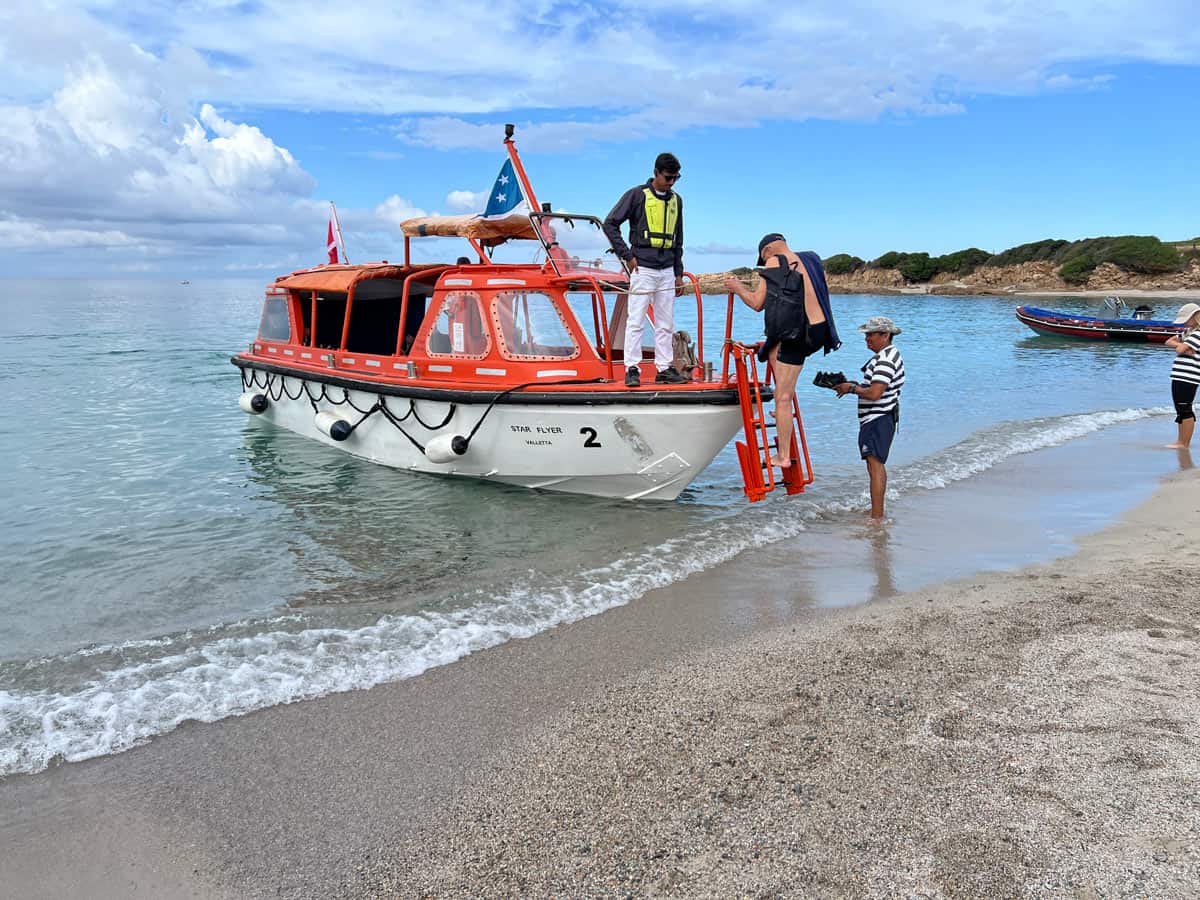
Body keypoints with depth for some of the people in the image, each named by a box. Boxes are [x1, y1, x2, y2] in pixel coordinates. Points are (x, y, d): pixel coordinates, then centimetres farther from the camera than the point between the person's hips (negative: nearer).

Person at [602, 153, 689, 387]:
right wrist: (627, 255, -7)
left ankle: (664, 369, 13)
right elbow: (610, 224, -4)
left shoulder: (676, 200, 14)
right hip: (643, 269, -5)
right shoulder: (637, 195, -3)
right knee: (636, 322, -4)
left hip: (667, 271, 5)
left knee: (666, 324, 7)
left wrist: (678, 273, 16)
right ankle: (632, 369, 0)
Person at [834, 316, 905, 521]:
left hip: (877, 419, -11)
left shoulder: (885, 361, -19)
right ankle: (878, 512, 27)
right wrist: (855, 385, 10)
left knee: (875, 465, -11)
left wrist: (852, 388, -12)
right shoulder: (889, 355, 17)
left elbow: (874, 393, -27)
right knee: (877, 465, 17)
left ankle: (877, 517, -11)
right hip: (881, 418, 11)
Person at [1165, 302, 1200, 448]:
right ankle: (1181, 441, 20)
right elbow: (1169, 342, 15)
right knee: (1180, 410, 13)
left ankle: (1184, 443, -1)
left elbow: (1180, 349, -20)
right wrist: (1180, 344, -4)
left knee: (1185, 410, -5)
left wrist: (1179, 345, 2)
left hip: (1188, 378, -9)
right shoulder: (1187, 332, 18)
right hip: (1179, 376, 9)